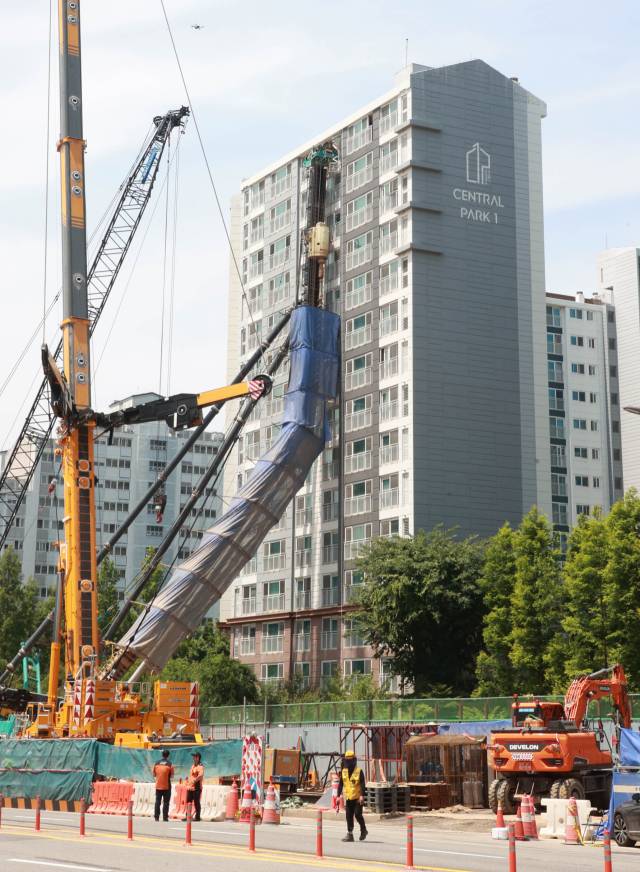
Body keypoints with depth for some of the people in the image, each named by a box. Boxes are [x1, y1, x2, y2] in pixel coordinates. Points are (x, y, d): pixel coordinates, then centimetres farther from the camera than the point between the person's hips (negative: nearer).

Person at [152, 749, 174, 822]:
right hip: (166, 786, -3)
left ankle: (156, 816, 6)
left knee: (157, 802, 8)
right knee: (166, 802, 1)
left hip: (158, 786, 3)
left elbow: (154, 775, 9)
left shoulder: (157, 763, 2)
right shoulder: (169, 764, -7)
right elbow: (172, 776, -3)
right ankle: (165, 817, -2)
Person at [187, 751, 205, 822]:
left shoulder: (200, 767, -9)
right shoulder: (193, 766, 19)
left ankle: (197, 817, -1)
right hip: (190, 787, 9)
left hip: (197, 787, -9)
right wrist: (188, 784, 16)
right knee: (188, 802, 10)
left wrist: (194, 780, -29)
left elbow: (201, 775, -26)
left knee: (196, 802, -5)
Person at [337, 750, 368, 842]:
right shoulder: (344, 772, 9)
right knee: (349, 816, 5)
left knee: (358, 814, -8)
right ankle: (349, 834, 10)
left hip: (357, 797, -5)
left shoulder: (359, 771, -8)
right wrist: (338, 795, 9)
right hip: (348, 798, 5)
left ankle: (363, 830, 14)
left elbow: (362, 784, -13)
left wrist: (362, 795, -21)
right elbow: (340, 784, 13)